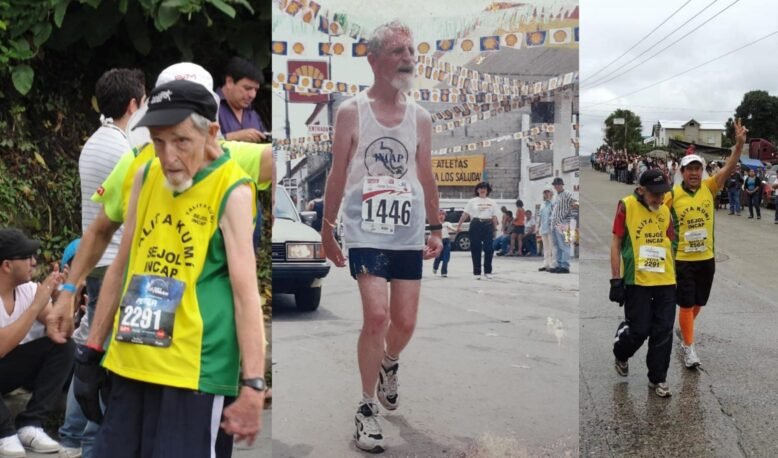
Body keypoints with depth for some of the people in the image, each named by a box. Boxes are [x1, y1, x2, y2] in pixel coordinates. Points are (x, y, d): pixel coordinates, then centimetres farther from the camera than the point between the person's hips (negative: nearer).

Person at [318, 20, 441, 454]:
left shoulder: (421, 117, 6)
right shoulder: (351, 112, -3)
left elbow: (427, 177, 13)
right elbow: (337, 177, 0)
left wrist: (436, 229, 12)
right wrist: (327, 231, 2)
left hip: (410, 234, 4)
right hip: (366, 232, -3)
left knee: (405, 323, 7)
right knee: (376, 316, -15)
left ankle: (388, 365, 42)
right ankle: (367, 407, 3)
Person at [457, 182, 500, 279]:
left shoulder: (492, 202, 13)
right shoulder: (472, 201, 7)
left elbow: (494, 216, 10)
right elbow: (465, 214, 0)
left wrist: (495, 228, 1)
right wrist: (459, 225, -7)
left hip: (488, 225, 1)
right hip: (476, 225, -1)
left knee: (489, 249, -4)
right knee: (476, 249, 0)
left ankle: (487, 272, 8)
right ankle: (477, 272, 8)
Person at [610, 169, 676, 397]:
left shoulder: (665, 210, 8)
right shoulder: (627, 206, -8)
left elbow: (669, 244, 16)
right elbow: (616, 243, -6)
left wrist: (673, 277, 15)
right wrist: (616, 280, -9)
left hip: (665, 282, 4)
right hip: (637, 281, -4)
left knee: (663, 332, 5)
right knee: (639, 330, 1)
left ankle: (657, 378, 21)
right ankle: (620, 355, 34)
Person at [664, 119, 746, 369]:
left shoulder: (709, 188, -2)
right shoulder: (673, 195, -9)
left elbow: (729, 168, -15)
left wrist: (739, 144, -28)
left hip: (706, 257, 3)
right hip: (683, 258, -3)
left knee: (698, 302, 18)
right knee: (686, 304, -1)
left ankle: (685, 330, 43)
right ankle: (689, 347, 9)